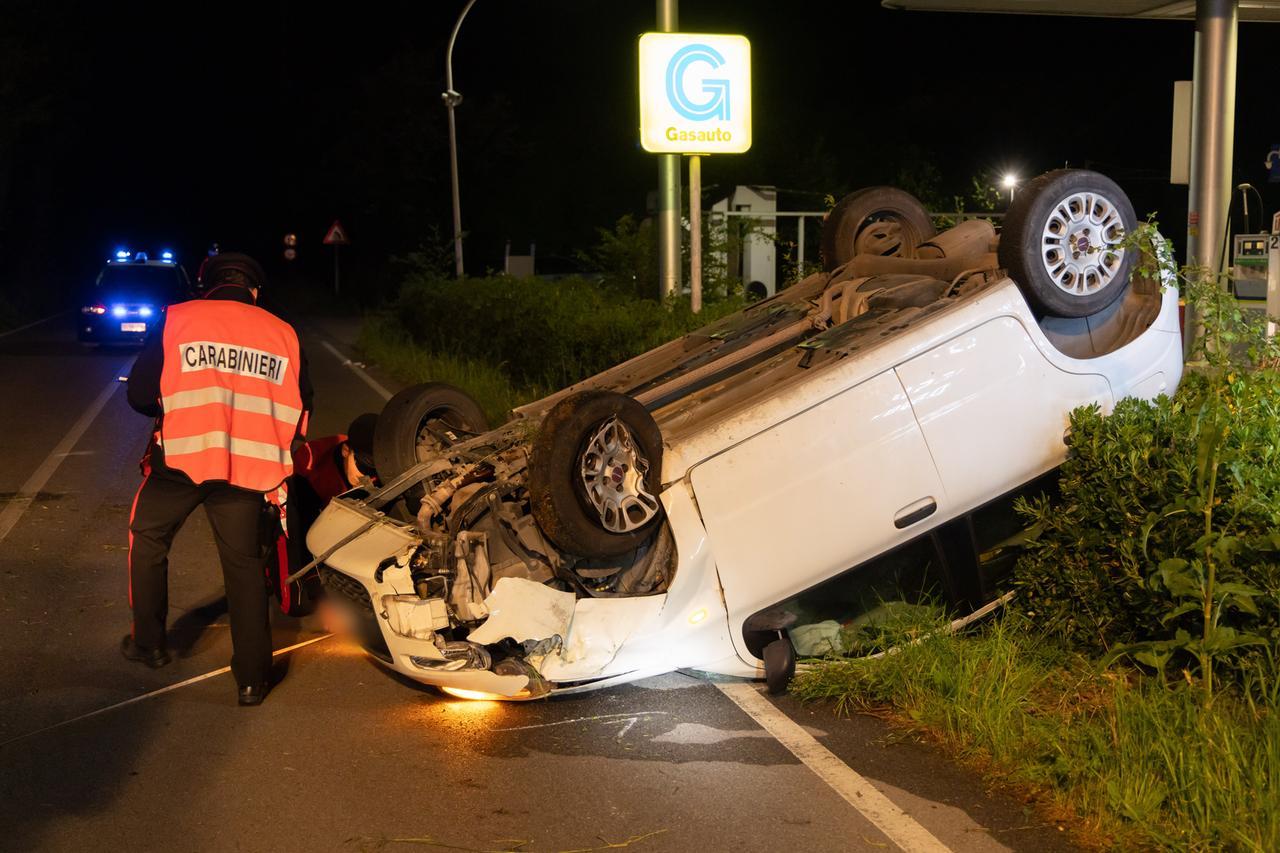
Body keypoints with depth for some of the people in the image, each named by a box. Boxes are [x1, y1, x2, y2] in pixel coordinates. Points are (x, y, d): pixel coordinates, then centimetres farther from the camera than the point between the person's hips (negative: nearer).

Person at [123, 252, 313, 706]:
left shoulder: (175, 320, 3)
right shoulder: (283, 333, 9)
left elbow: (140, 394, 2)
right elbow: (301, 409, 11)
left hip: (181, 457, -1)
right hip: (247, 465, 2)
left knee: (148, 539, 24)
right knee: (244, 565, 12)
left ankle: (148, 643, 31)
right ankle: (252, 677, 13)